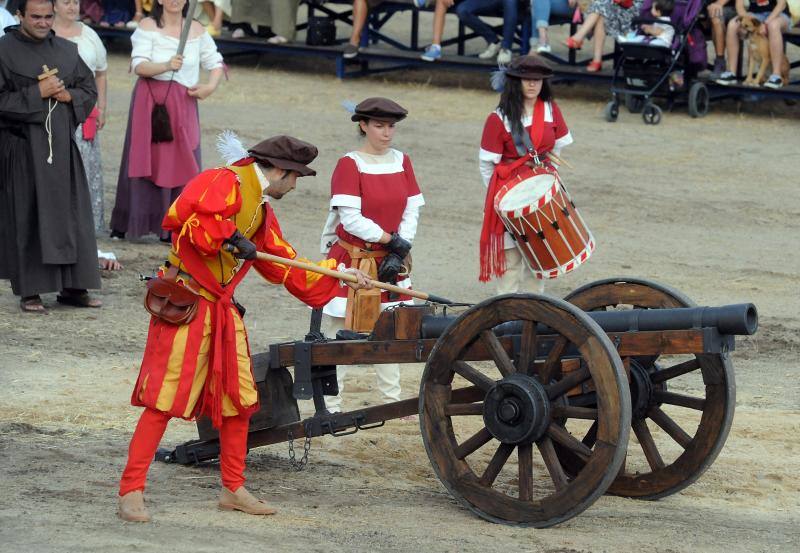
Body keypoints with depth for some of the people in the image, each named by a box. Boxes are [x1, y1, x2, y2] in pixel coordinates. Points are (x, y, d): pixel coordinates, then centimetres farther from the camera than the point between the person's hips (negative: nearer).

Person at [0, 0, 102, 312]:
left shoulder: (66, 51, 11)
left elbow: (90, 90, 15)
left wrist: (68, 96, -5)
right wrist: (37, 93, -16)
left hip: (62, 144, 5)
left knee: (70, 213, 5)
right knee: (27, 217, -4)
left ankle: (72, 287, 13)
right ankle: (29, 292, 2)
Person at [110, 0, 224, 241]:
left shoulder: (196, 30, 8)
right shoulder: (148, 26, -1)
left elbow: (215, 63, 16)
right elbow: (139, 65, -13)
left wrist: (211, 86, -2)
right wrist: (167, 66, -29)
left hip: (182, 104, 3)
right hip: (150, 102, -2)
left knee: (181, 164, -3)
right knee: (143, 160, 0)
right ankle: (123, 225, 9)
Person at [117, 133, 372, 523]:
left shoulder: (262, 212, 18)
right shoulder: (224, 183, -11)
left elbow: (287, 268, 26)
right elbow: (183, 213, -28)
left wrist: (339, 277, 26)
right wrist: (229, 237, -25)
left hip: (223, 310, 10)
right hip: (185, 303, -10)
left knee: (238, 399, 13)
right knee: (164, 399, -10)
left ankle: (233, 489, 26)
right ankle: (130, 491, -8)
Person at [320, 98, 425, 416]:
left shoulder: (402, 162, 7)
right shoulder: (349, 165, -10)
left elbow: (412, 211, 3)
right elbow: (350, 219, -16)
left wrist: (398, 255, -8)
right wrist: (391, 240, -16)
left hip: (389, 262, 5)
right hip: (351, 260, -5)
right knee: (341, 332, -3)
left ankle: (392, 400, 19)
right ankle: (332, 406, 0)